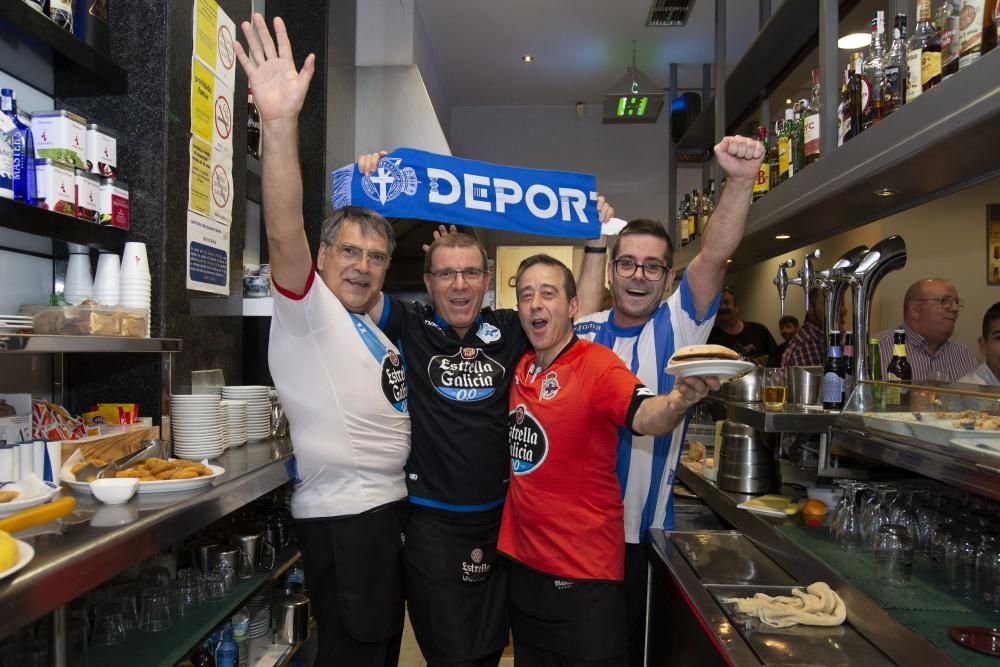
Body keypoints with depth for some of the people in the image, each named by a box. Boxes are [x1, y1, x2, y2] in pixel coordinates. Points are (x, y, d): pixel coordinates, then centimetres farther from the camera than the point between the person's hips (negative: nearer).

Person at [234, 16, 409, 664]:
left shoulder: (378, 333, 16)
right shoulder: (307, 310, -11)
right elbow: (285, 233, -26)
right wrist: (281, 123, -39)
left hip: (389, 511, 9)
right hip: (342, 518, -8)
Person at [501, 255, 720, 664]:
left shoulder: (596, 364, -17)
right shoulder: (521, 368, 1)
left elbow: (644, 416, -33)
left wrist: (680, 399, -56)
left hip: (583, 572, -6)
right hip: (522, 560, 6)